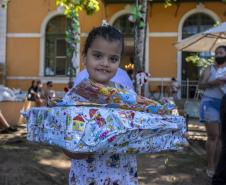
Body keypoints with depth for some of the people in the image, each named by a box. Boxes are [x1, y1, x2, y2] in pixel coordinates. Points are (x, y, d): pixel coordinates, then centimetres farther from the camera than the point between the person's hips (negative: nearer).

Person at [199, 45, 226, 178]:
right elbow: (201, 85, -6)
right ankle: (210, 167, 2)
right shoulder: (210, 69, 3)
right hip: (210, 103, -3)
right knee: (213, 135, -8)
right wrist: (213, 82, -23)